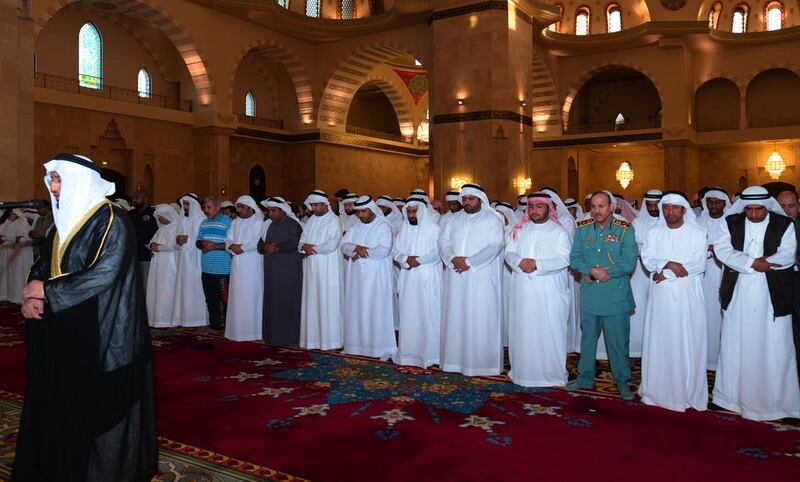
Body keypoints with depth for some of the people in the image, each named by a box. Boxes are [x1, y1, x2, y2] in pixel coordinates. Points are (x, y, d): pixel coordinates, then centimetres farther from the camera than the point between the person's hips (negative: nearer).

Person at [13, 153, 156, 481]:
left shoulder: (112, 222, -13)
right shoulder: (64, 221, 12)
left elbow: (103, 275, -22)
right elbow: (42, 266, 14)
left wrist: (47, 290, -15)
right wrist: (31, 294, -6)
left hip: (98, 335, -7)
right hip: (62, 334, 8)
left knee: (98, 407, 3)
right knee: (58, 404, 13)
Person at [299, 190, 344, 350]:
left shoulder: (334, 221, -8)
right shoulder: (311, 220, 14)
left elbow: (331, 245, -17)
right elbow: (302, 240, 12)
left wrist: (312, 249, -8)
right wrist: (304, 246, -10)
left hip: (327, 269, -7)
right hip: (311, 269, 7)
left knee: (327, 303, -2)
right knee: (311, 302, 8)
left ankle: (330, 340, 5)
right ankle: (313, 338, 16)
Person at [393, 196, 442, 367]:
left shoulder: (433, 228, -3)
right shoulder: (404, 229, 12)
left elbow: (437, 252, -12)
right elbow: (395, 251, 8)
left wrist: (418, 260, -15)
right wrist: (406, 259, -11)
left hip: (427, 279, -4)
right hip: (408, 279, 5)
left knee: (427, 315, -3)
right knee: (408, 315, 6)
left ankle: (429, 354, 4)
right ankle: (409, 353, 14)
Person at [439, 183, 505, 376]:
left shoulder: (493, 218, -1)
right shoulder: (454, 219, 15)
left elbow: (495, 245, -12)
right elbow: (443, 242, 8)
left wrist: (469, 262, -16)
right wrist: (453, 259, -12)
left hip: (481, 278, -4)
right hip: (456, 277, 5)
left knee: (480, 319, -4)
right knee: (455, 316, 6)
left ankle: (483, 362, 5)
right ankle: (456, 358, 15)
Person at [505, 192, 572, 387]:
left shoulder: (558, 231, 1)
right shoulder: (519, 230, 12)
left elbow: (564, 259, -9)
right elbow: (509, 252, 5)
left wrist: (537, 264, -19)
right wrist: (520, 262, -16)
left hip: (549, 292, -3)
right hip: (522, 290, 3)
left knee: (549, 331, 0)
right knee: (522, 330, 8)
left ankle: (553, 373, 12)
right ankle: (522, 370, 20)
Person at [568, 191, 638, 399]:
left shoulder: (625, 230, -6)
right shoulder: (583, 228, 4)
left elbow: (629, 262, -13)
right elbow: (574, 257, 1)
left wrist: (598, 273, -15)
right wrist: (592, 271, -17)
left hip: (616, 296, -3)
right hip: (589, 295, 3)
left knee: (618, 340, 5)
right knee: (588, 337, 15)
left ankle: (622, 381, 21)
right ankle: (585, 378, 29)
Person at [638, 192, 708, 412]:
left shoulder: (697, 233, 1)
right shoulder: (654, 232, 8)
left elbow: (699, 264, -8)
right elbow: (647, 260, -1)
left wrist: (666, 272, -13)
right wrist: (669, 264, -17)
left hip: (688, 296, -2)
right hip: (660, 295, 2)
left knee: (687, 344, 0)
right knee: (659, 342, 5)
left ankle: (689, 392, 10)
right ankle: (657, 389, 15)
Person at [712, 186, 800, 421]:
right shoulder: (731, 223, 4)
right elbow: (722, 249, -7)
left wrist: (742, 264, -15)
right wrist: (753, 264, -20)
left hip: (772, 296, -2)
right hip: (738, 295, 2)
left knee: (774, 348, 3)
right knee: (735, 346, 10)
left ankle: (776, 400, 16)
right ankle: (734, 395, 23)